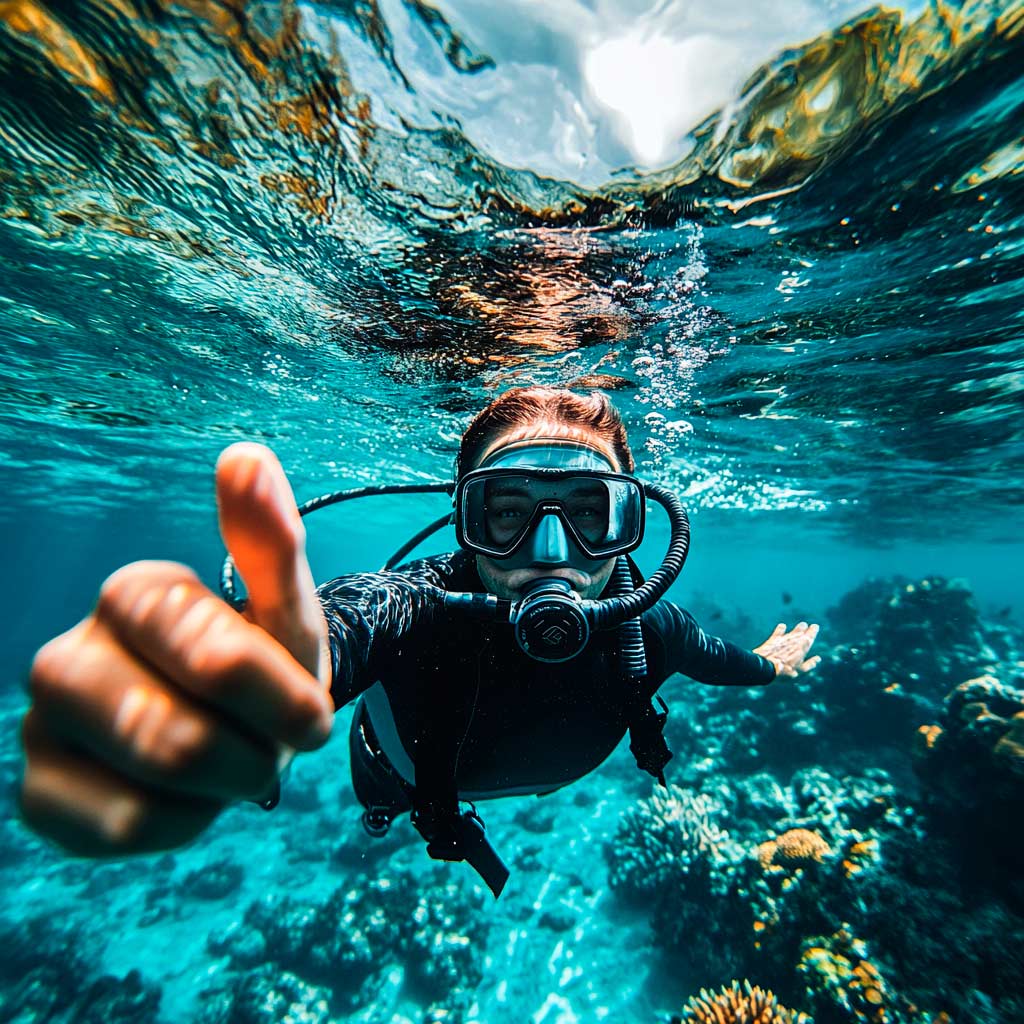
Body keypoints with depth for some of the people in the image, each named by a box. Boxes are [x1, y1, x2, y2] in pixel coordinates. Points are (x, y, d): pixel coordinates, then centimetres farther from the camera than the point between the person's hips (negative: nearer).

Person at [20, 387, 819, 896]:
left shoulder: (643, 623, -33)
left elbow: (711, 655, -10)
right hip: (406, 778, -2)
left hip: (556, 772, 3)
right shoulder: (410, 610, -45)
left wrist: (767, 664, 10)